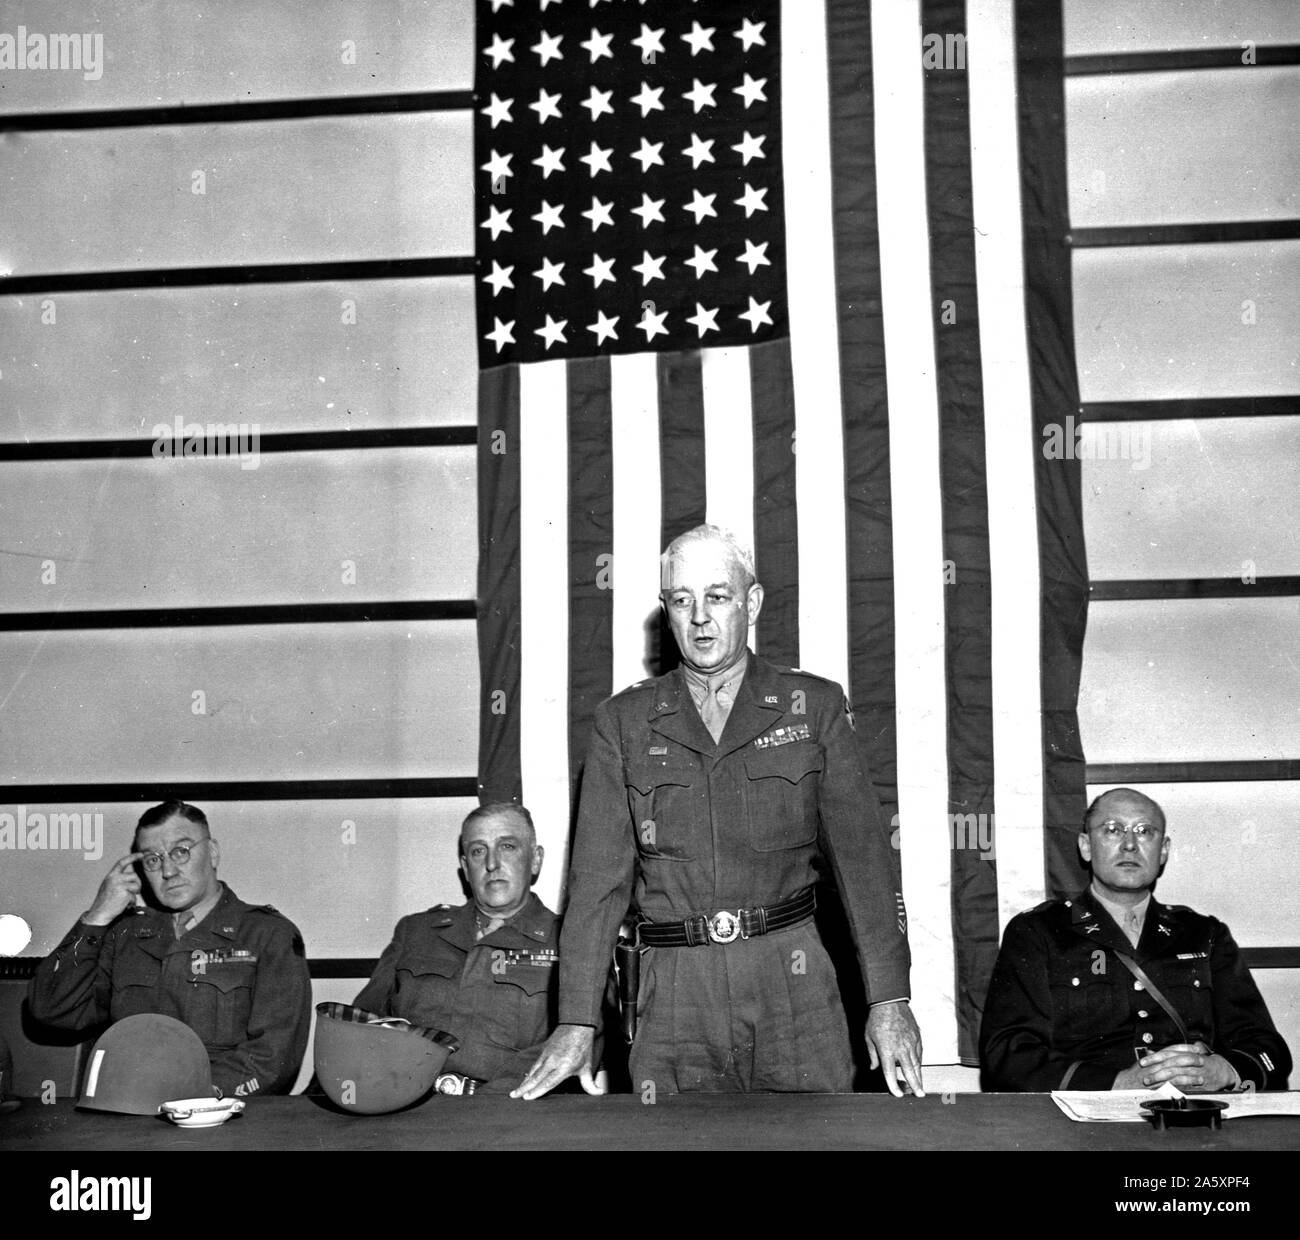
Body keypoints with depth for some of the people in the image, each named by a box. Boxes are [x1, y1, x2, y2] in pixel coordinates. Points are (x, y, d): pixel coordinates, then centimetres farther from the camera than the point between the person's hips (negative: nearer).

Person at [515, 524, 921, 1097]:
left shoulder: (815, 706, 6)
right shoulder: (624, 720, 8)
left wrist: (889, 999, -7)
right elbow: (599, 874, 3)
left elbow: (862, 852, 1)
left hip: (794, 985, 0)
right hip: (674, 994, 1)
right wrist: (576, 1023, -5)